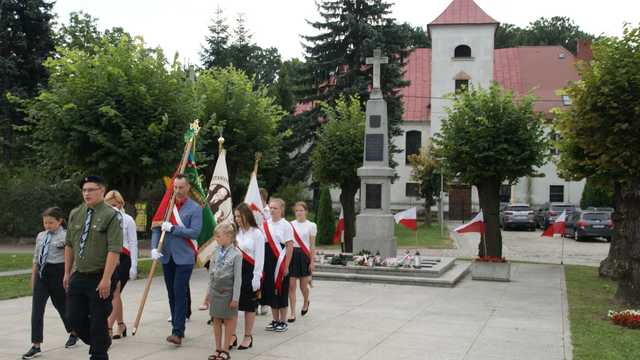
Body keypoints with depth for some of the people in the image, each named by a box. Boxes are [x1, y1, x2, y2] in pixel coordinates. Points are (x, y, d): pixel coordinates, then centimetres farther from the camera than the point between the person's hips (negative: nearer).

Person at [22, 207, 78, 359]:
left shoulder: (65, 236, -8)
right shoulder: (41, 236, 10)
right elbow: (36, 259, 16)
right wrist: (33, 278, 14)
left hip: (58, 272, -5)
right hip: (42, 273, 5)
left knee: (61, 305, 10)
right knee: (37, 308, -3)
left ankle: (73, 333, 35)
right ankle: (36, 346, -1)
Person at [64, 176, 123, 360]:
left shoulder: (111, 216, -12)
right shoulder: (75, 214, 9)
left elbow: (114, 250, -18)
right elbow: (69, 245, 16)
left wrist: (106, 279, -22)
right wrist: (67, 273, 14)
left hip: (100, 278, -6)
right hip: (78, 276, 6)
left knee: (98, 322, 1)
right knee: (74, 319, 9)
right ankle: (101, 342, 33)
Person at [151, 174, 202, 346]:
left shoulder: (195, 208, -5)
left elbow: (195, 232, -14)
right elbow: (156, 227, 6)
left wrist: (172, 228, -18)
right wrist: (154, 248, -9)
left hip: (184, 258, -5)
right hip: (167, 257, 5)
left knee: (180, 293, -10)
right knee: (172, 294, 12)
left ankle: (178, 332, -10)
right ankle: (177, 327, 23)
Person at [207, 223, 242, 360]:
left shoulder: (236, 254, -14)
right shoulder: (215, 252, 2)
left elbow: (238, 278, -13)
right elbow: (211, 273, 9)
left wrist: (235, 297, -14)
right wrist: (210, 291, 9)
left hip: (228, 292, -5)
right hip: (215, 291, 5)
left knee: (229, 320, 7)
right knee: (216, 320, 10)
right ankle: (218, 349, 21)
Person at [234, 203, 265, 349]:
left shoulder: (257, 233, -5)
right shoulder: (236, 232, 7)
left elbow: (259, 258, -7)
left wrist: (256, 278, -11)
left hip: (249, 272, -4)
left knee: (249, 306, 7)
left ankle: (248, 337, 17)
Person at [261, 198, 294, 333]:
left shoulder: (286, 225, -7)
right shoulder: (265, 224, 8)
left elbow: (290, 247, -10)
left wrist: (286, 266, -14)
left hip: (280, 263, -5)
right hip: (268, 262, 5)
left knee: (280, 292, 2)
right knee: (270, 291, 10)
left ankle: (282, 322, 13)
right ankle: (275, 320, 21)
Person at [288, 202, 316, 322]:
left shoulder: (311, 226, 0)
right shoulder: (290, 224, 6)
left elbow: (312, 245, 0)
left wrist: (312, 261, -4)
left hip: (304, 255, -2)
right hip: (292, 254, 2)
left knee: (303, 286, 7)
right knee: (291, 285, -3)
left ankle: (306, 303, 40)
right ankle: (293, 313, 3)